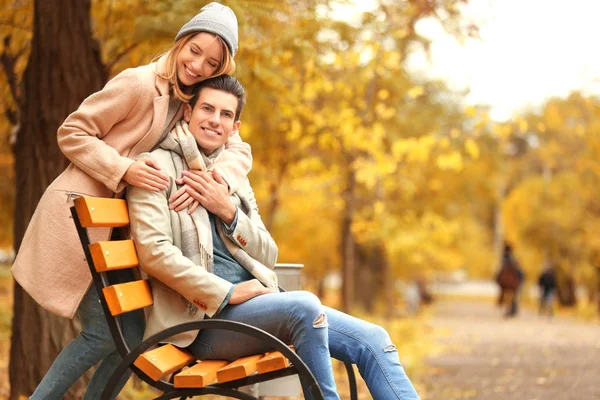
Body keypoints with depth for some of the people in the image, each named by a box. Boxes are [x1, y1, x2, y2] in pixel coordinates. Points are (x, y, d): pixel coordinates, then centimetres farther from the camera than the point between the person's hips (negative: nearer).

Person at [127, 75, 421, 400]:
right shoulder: (159, 166, -2)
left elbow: (268, 257, 15)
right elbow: (154, 252, -15)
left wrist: (228, 211, -3)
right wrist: (227, 293, -17)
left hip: (252, 302, 7)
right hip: (203, 318, -7)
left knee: (373, 340, -6)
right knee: (303, 306, -34)